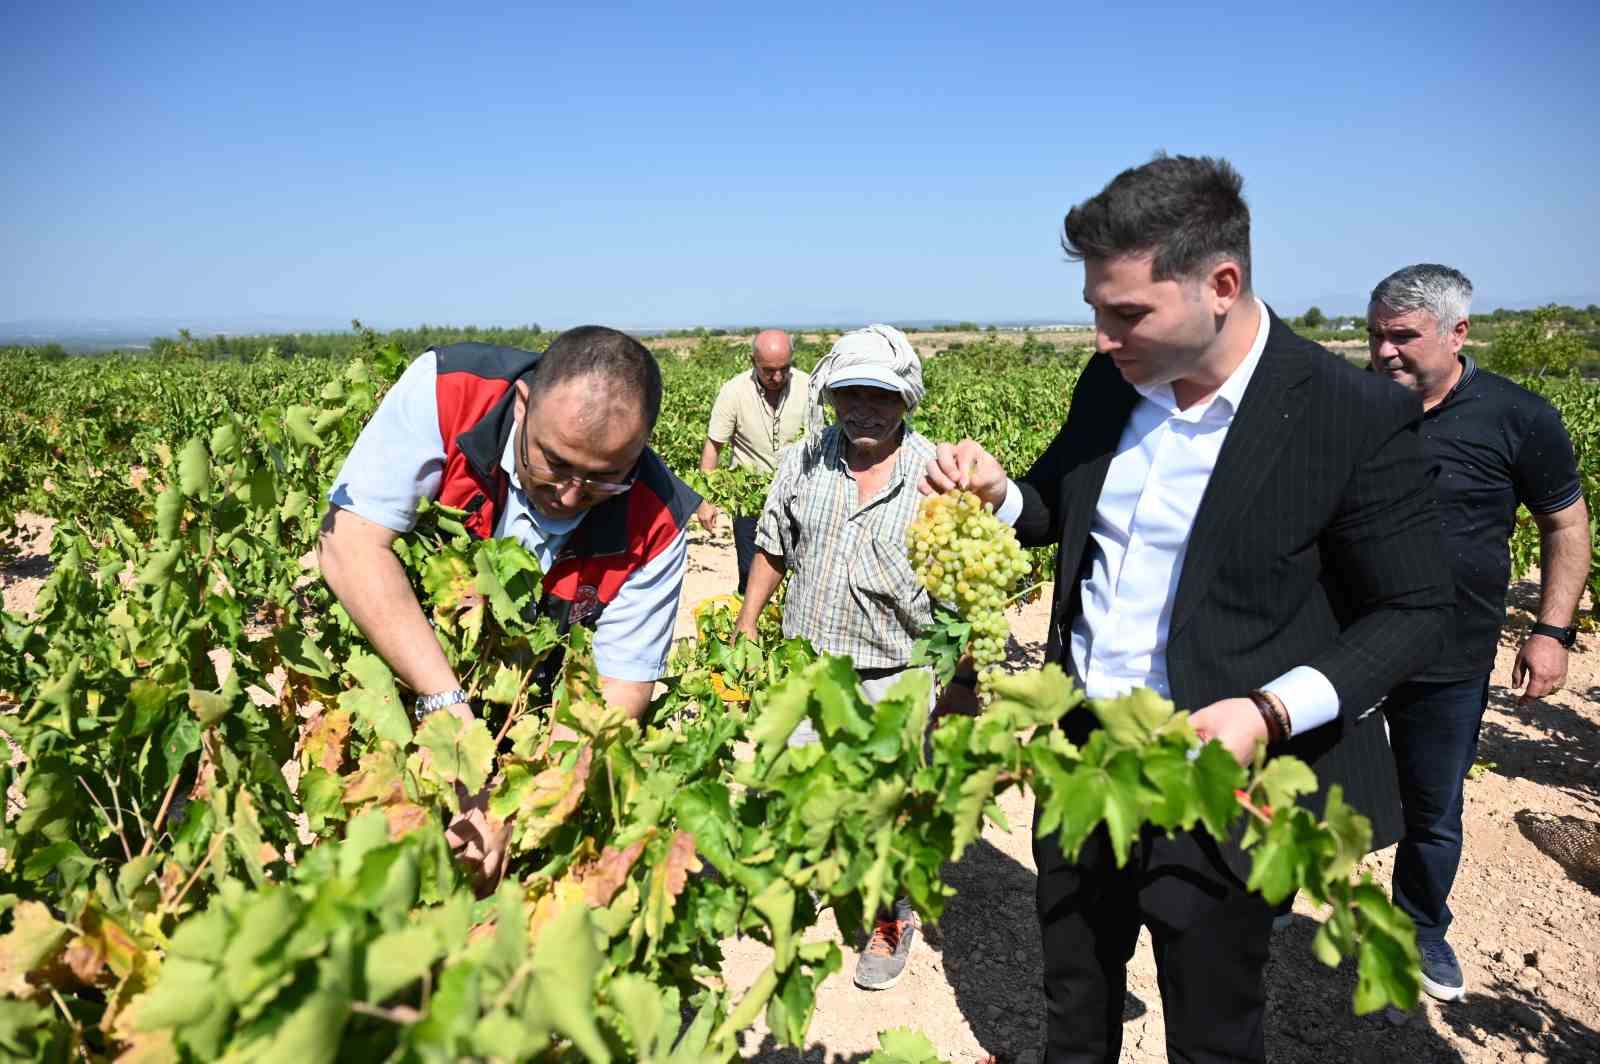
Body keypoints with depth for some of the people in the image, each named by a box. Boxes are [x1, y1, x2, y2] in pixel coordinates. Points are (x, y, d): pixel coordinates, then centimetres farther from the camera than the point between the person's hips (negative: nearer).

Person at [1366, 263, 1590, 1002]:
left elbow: (1566, 526, 2)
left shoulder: (1520, 419, -9)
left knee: (1434, 815, 15)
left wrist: (1552, 631, -6)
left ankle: (1423, 931, 40)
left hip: (1447, 666, -1)